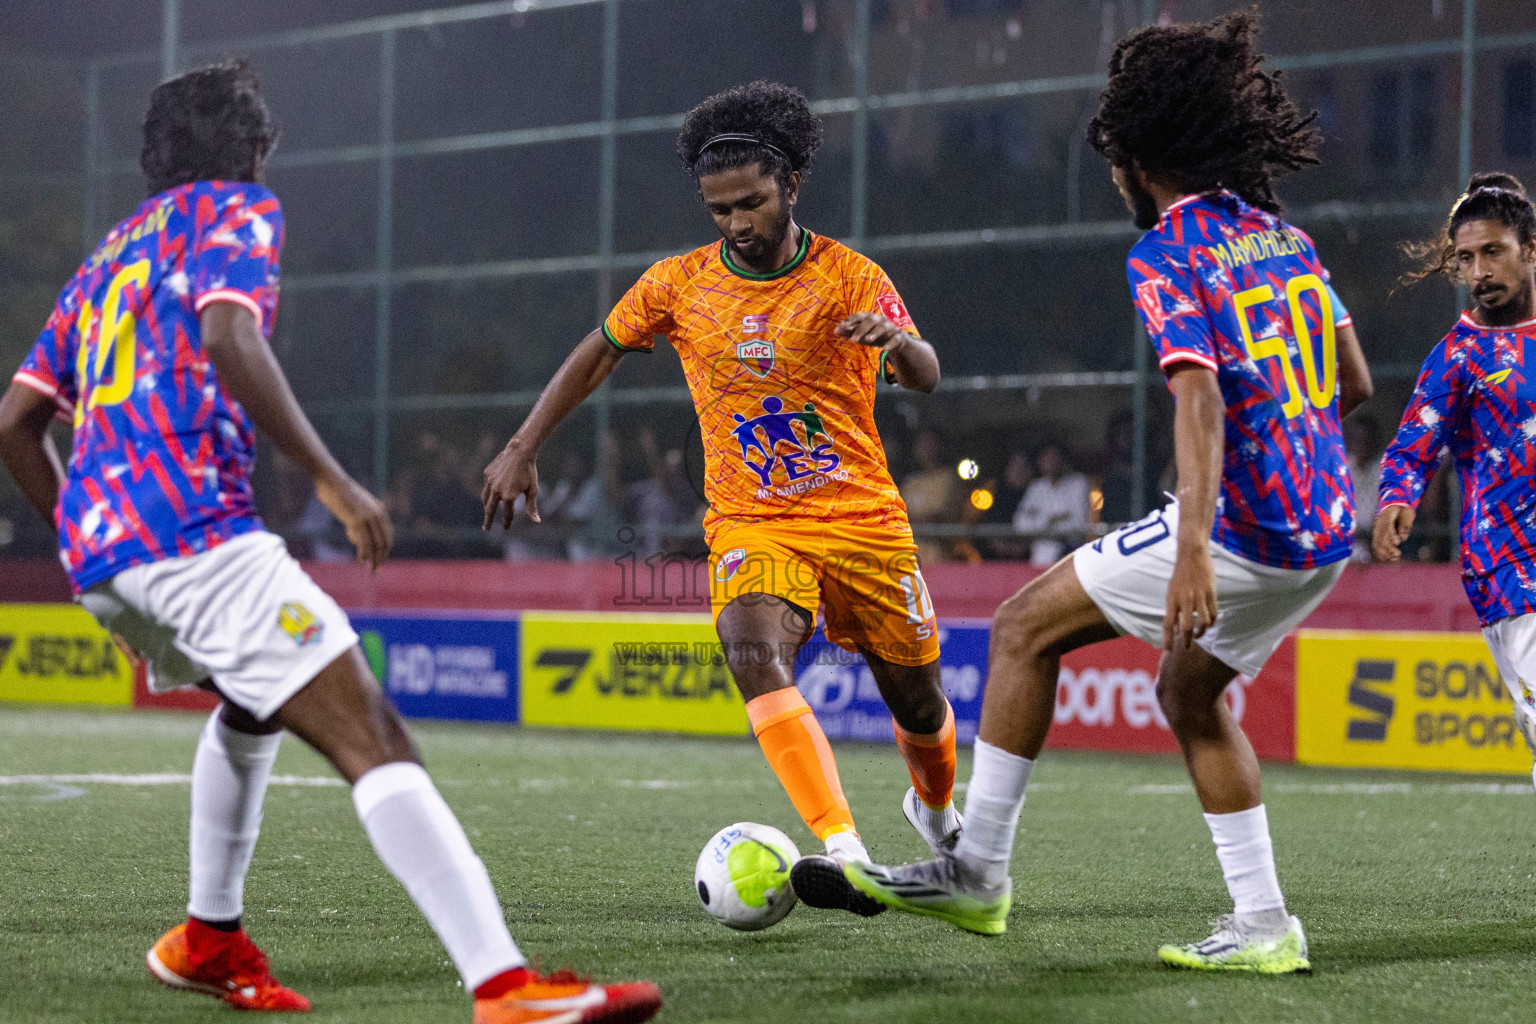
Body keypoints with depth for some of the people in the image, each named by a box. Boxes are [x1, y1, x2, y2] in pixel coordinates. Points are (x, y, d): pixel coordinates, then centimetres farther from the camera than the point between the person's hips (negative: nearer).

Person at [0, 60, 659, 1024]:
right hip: (196, 527, -9)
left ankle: (210, 939, 34)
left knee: (254, 700, 34)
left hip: (98, 539, 9)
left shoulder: (109, 256, 28)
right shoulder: (238, 212, 6)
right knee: (372, 734, -17)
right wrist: (331, 478, -15)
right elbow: (228, 337, -15)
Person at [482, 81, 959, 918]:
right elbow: (600, 351, 16)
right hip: (751, 525, 0)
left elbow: (925, 377, -21)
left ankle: (935, 808, 45)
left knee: (918, 702, 8)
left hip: (863, 519, 0)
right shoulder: (680, 284, 1)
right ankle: (846, 855, -41)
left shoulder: (848, 277, -7)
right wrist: (523, 447, 11)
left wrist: (895, 338, -44)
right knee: (756, 656, -31)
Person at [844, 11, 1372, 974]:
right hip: (1325, 532, 8)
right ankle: (1263, 926, 18)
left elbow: (1201, 397, -24)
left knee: (1027, 627, 4)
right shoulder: (1286, 236, 13)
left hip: (1242, 534, -8)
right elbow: (1355, 383, 19)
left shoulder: (1167, 254, -10)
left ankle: (978, 869, 7)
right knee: (1190, 692, 24)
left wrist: (1194, 549, -34)